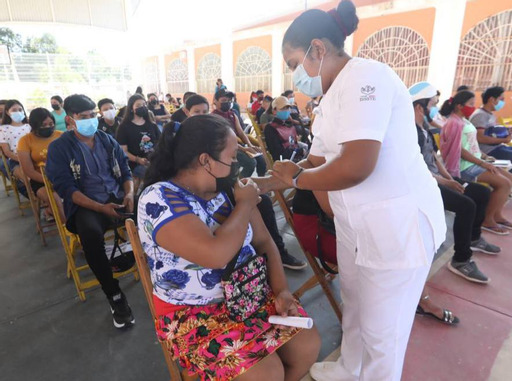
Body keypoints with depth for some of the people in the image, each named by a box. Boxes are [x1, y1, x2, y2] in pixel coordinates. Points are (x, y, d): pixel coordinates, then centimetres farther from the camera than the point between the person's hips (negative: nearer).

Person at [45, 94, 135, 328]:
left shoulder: (108, 140, 12)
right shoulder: (58, 148, 0)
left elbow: (125, 171, 12)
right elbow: (65, 187, -8)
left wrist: (129, 193, -11)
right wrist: (100, 207, -21)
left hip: (118, 198, 4)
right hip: (85, 205, -4)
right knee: (91, 233, -36)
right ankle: (115, 296, -22)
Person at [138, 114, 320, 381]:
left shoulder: (228, 188, -1)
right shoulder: (158, 199, -22)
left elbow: (263, 242, 4)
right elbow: (216, 254, -35)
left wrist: (282, 290, -10)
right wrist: (245, 204, -19)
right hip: (193, 313, -5)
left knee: (308, 344, -5)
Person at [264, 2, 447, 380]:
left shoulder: (364, 77, -19)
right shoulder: (332, 97, 11)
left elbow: (355, 167, -29)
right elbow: (317, 163, 14)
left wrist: (295, 178, -13)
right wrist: (263, 184, 7)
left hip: (398, 224, -9)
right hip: (355, 223, 10)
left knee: (382, 329, 11)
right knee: (355, 308, 26)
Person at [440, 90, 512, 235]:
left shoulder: (464, 120, 15)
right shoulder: (454, 123, -16)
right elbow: (459, 150, -21)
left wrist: (484, 156, 11)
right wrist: (482, 163, -19)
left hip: (475, 162, 10)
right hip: (465, 166, -10)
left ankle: (497, 214, 15)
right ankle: (487, 220, -3)